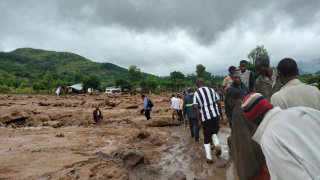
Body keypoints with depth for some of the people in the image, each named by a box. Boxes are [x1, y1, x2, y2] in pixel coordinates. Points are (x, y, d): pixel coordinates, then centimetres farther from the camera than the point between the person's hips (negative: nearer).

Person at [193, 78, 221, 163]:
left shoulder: (196, 93, -1)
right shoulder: (211, 90, 9)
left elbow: (196, 107, -11)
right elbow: (218, 102, 7)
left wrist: (199, 120, -7)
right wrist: (218, 114, 16)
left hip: (205, 117, -3)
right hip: (215, 114, 3)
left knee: (207, 137, 9)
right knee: (213, 132, 26)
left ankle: (209, 158, 9)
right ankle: (217, 145, 2)